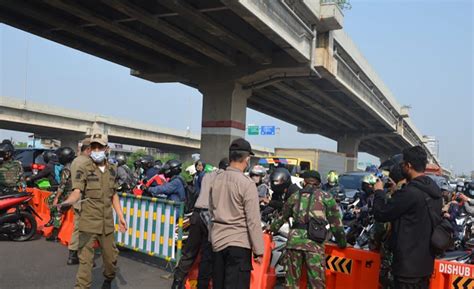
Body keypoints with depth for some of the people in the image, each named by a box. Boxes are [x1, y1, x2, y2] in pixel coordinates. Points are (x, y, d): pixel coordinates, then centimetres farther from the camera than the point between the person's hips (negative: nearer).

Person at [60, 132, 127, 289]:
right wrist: (66, 202, -38)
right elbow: (77, 192, -17)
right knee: (85, 259, -4)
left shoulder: (112, 170, 8)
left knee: (111, 256, 15)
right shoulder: (84, 168, -7)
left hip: (107, 222, 5)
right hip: (88, 222, -4)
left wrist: (121, 216, 12)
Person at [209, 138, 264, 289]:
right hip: (238, 243, -6)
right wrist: (258, 250, -8)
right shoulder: (247, 183, -14)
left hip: (218, 241, 7)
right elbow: (253, 220, -14)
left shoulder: (217, 179, 5)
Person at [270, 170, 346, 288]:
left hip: (294, 239, 3)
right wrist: (342, 242, 21)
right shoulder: (326, 197, 10)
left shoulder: (295, 196, 19)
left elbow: (283, 217, 30)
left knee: (292, 277, 13)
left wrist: (272, 228, 46)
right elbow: (336, 223, 9)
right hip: (314, 241, -3)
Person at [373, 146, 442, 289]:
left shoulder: (410, 192, -24)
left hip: (408, 263, -9)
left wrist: (379, 191, -1)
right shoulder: (435, 190, 6)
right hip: (426, 261, 9)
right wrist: (397, 193, 17)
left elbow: (380, 214, -16)